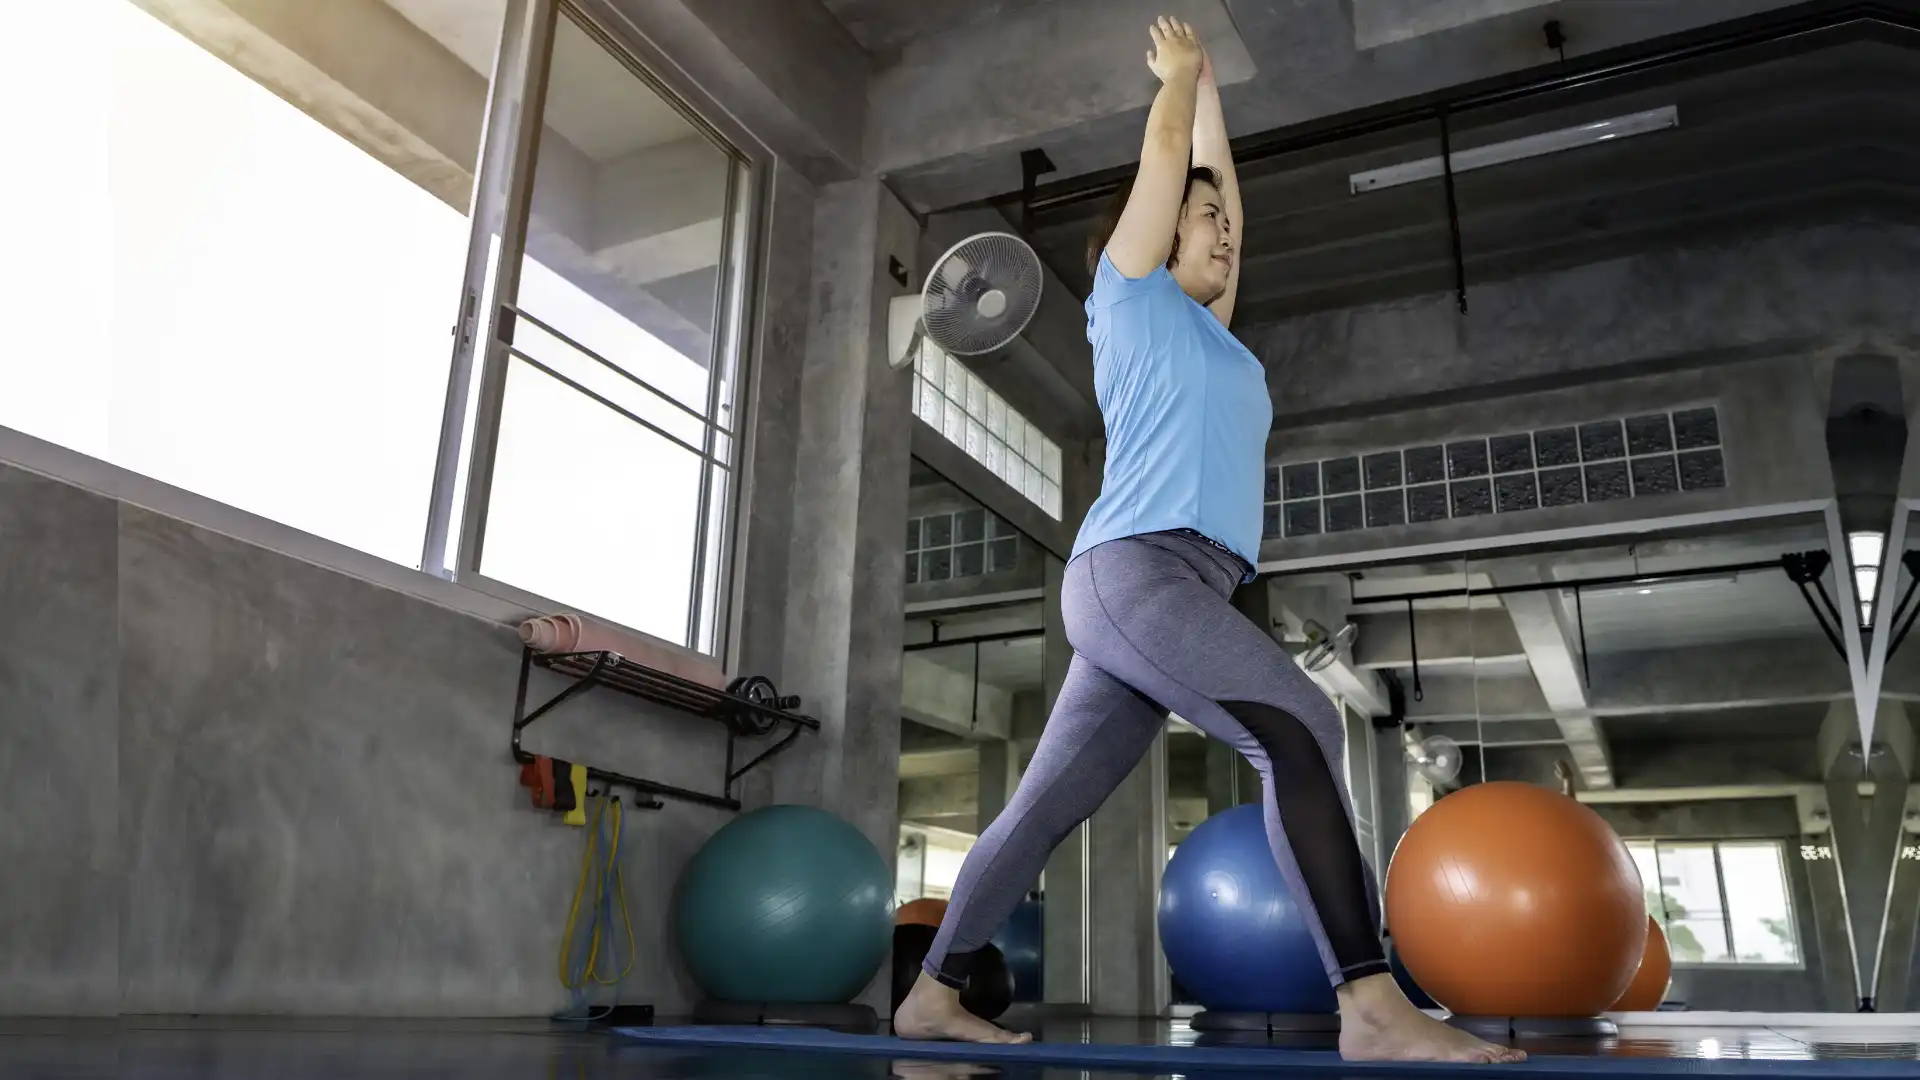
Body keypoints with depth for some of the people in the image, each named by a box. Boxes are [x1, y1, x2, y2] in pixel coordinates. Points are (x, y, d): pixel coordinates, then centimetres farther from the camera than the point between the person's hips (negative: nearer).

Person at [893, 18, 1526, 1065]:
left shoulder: (1204, 328, 28)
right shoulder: (1131, 295, 10)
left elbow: (1213, 172, 38)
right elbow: (1166, 153, 16)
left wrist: (1207, 77, 48)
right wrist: (1178, 71, 34)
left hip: (1168, 588, 8)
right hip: (1131, 569, -8)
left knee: (1044, 808, 6)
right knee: (1299, 726, -23)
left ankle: (932, 997, 12)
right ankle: (1371, 1007, -28)